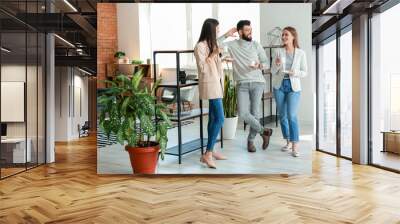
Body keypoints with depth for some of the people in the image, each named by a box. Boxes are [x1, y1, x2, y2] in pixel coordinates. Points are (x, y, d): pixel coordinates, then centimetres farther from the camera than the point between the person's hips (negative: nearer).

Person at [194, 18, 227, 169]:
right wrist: (213, 54, -15)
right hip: (210, 85, -9)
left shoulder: (212, 44, 16)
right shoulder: (200, 46, -11)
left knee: (213, 118, 11)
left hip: (216, 84, 9)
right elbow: (202, 68, -17)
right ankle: (207, 154, -12)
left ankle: (211, 150, 18)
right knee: (219, 119, -15)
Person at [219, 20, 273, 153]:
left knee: (255, 113, -1)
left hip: (257, 83, 0)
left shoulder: (256, 45, 6)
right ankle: (263, 131, 10)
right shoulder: (232, 45, 4)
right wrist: (227, 35, -7)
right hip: (242, 84, 0)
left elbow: (267, 64, 7)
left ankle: (251, 140, 20)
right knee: (243, 113, -13)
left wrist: (259, 65, -15)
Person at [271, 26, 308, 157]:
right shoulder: (279, 52, 2)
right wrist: (277, 65, -16)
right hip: (279, 86, 3)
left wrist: (295, 73, -17)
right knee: (282, 115, 8)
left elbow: (304, 72, 2)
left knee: (292, 116, -15)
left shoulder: (301, 53, -2)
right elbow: (273, 72, 4)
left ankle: (295, 147, -10)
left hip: (294, 87, -3)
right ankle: (288, 142, 24)